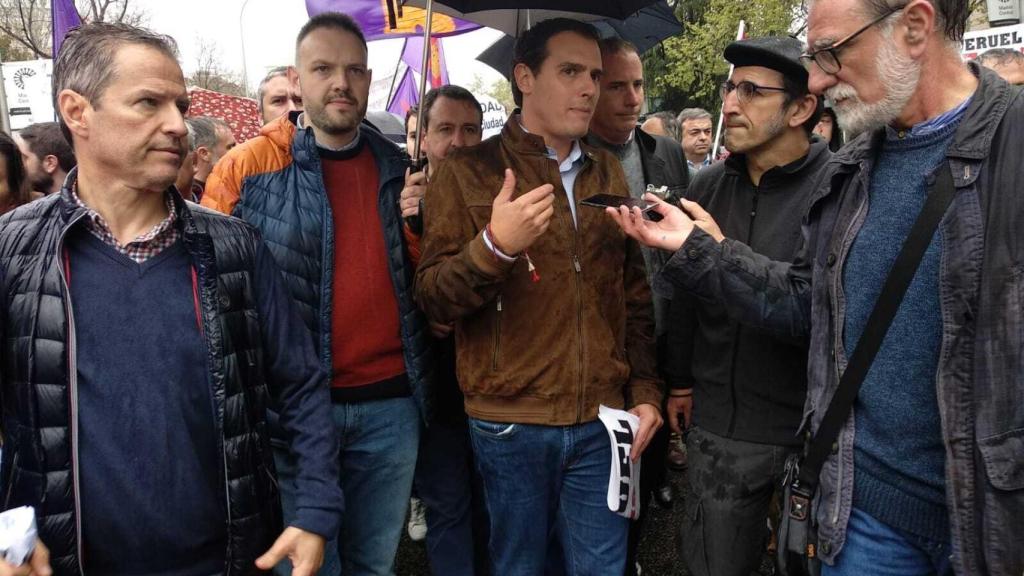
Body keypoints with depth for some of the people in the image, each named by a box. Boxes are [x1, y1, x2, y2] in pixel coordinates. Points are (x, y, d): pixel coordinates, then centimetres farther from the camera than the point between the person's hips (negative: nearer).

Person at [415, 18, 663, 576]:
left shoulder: (608, 173, 10)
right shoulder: (467, 170, -4)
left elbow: (635, 294, 14)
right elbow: (432, 298, -9)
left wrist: (645, 391, 7)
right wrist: (494, 245, -27)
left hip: (602, 419, 3)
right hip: (510, 422, -3)